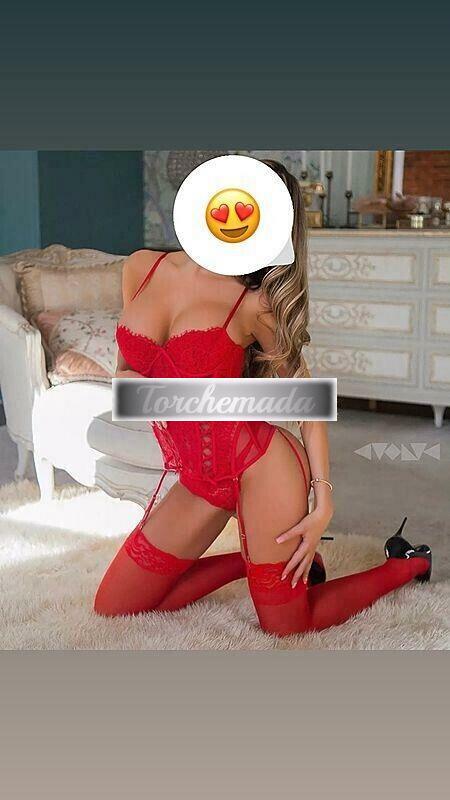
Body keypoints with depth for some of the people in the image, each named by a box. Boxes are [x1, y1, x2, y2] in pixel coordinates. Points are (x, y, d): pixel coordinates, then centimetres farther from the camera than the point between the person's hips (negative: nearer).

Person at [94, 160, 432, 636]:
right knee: (112, 610, 11)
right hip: (198, 483, 6)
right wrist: (126, 383, -10)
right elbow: (126, 367, 15)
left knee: (287, 629, 5)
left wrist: (323, 502, -8)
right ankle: (258, 556, 25)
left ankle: (407, 564, 29)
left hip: (257, 465, -5)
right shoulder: (141, 268, 4)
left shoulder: (254, 304, -9)